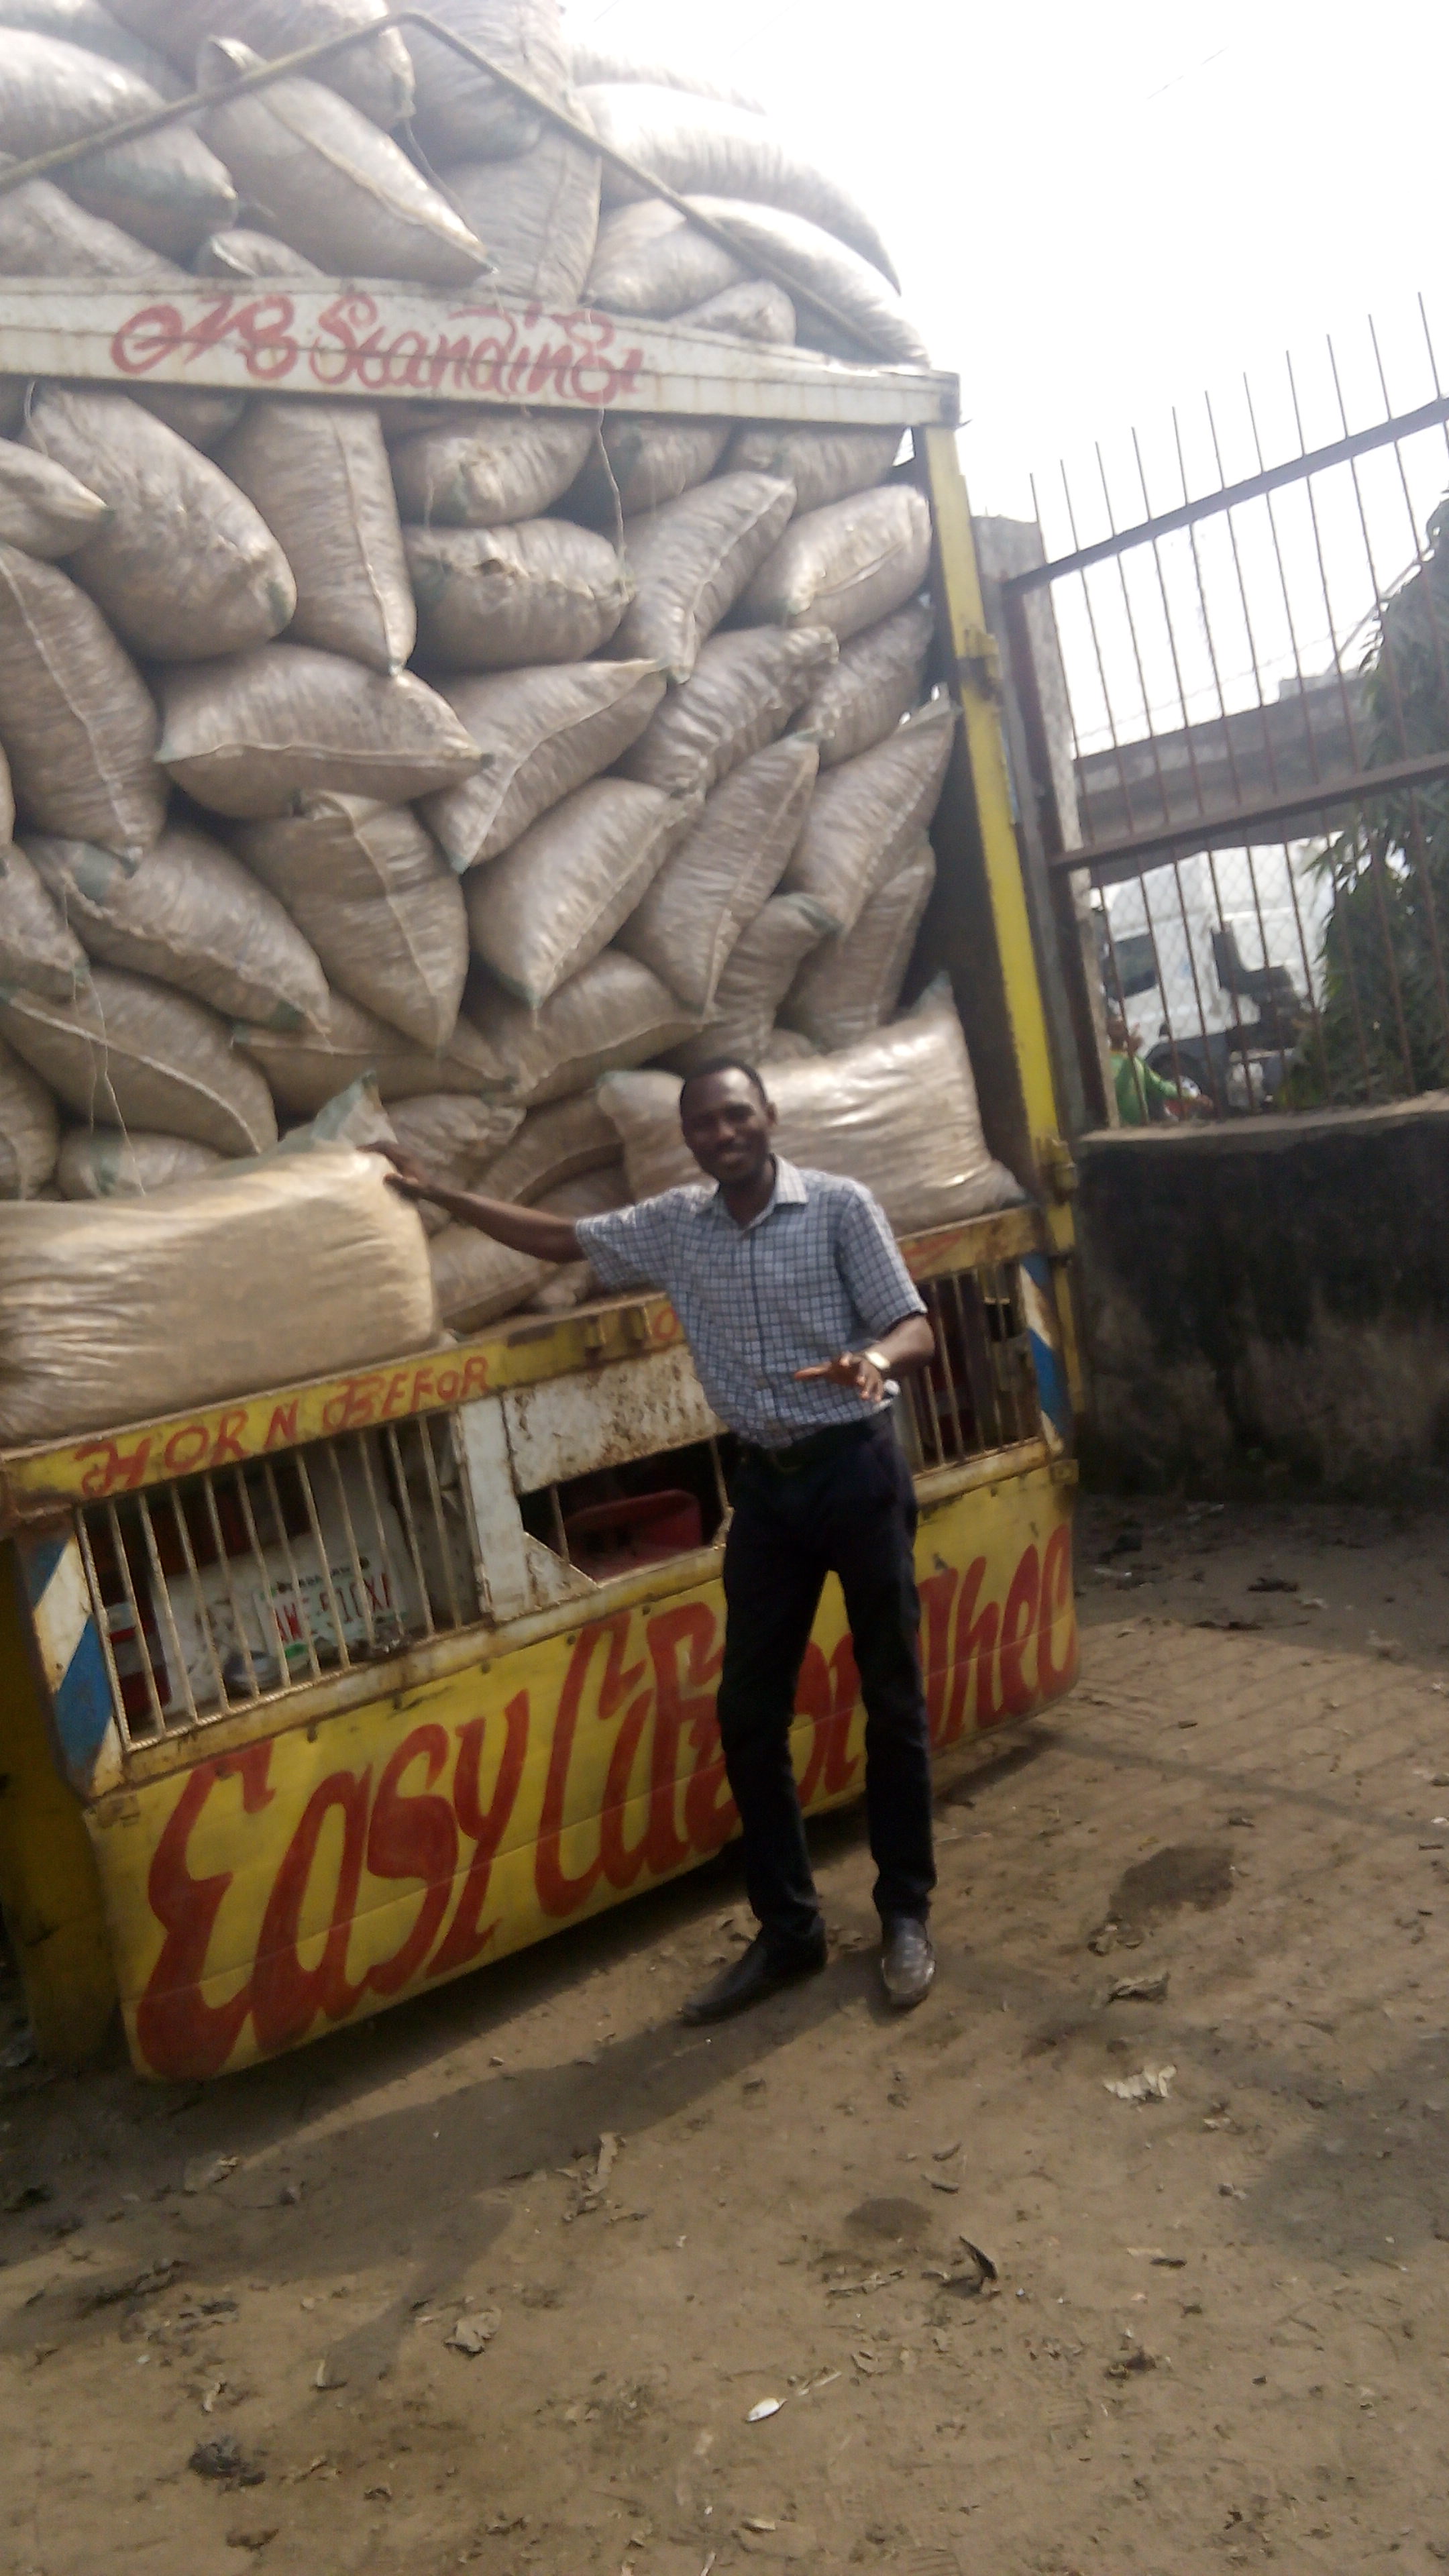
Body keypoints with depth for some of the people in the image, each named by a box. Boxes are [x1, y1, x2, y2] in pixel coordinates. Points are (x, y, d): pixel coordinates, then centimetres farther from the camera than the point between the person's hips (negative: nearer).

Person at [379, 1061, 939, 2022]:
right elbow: (560, 1238, 16)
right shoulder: (673, 1223, 5)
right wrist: (440, 1195, 15)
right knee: (748, 1710, 6)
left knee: (892, 1699, 6)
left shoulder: (840, 1206, -9)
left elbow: (916, 1330, -12)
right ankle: (789, 1929, 19)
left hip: (858, 1468, -5)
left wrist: (871, 1360, -35)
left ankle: (906, 1914, 21)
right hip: (765, 1483, 5)